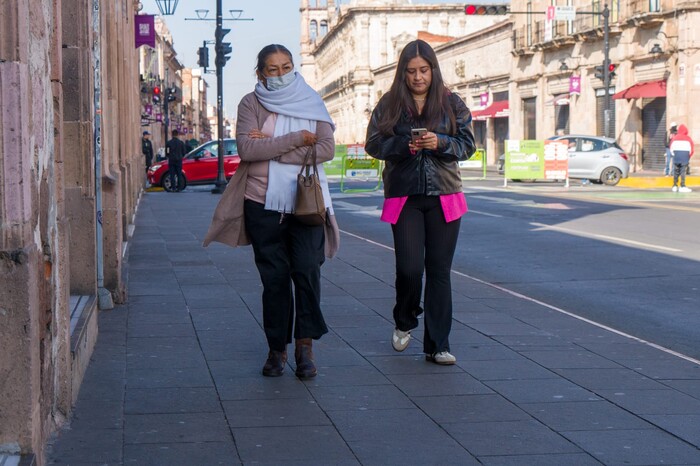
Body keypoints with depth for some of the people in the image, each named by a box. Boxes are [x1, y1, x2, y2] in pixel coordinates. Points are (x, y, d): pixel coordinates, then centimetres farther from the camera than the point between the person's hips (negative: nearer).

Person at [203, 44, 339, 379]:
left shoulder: (311, 102, 7)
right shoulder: (251, 104, 5)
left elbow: (327, 149, -6)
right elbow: (246, 149, -12)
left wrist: (272, 146, -11)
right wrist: (295, 140, -12)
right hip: (263, 203, 0)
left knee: (307, 271, -10)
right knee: (274, 278, 5)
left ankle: (305, 344, 1)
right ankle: (277, 348, 14)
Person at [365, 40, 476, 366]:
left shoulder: (451, 103, 6)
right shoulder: (390, 104, 4)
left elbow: (468, 145, 3)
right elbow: (373, 144, 1)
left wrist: (440, 143, -16)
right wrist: (404, 146, -17)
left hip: (444, 198, 1)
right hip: (404, 198, -1)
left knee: (439, 271, 1)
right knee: (409, 268, -8)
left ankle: (437, 345, 8)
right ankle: (404, 322, 23)